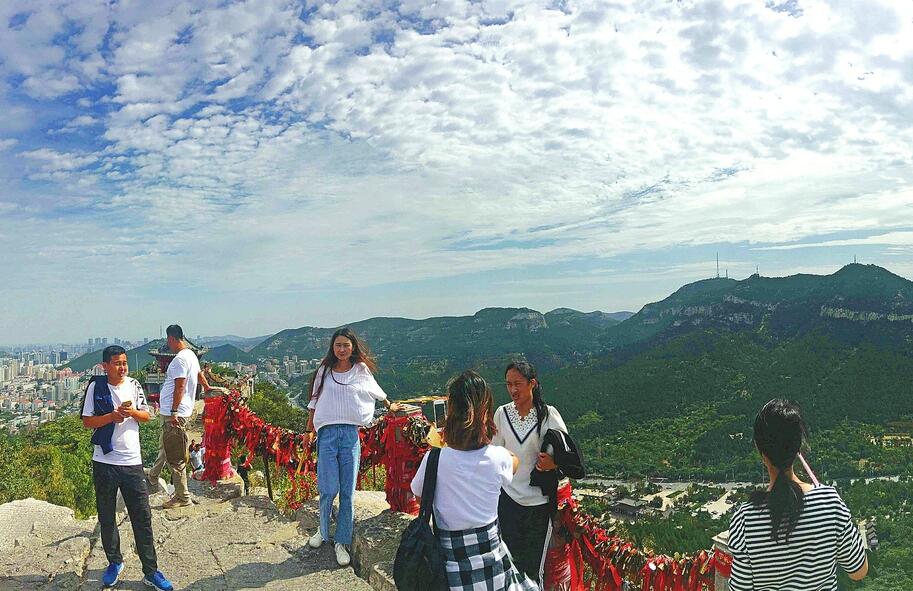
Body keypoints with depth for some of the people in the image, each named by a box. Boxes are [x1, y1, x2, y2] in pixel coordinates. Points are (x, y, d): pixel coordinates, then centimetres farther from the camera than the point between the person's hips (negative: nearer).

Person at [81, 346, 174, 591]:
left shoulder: (134, 385, 2)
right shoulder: (96, 387, -3)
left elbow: (146, 416, 7)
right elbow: (87, 421, -3)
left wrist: (133, 412, -14)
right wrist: (112, 416, -18)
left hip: (132, 461, 1)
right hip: (104, 462, -1)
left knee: (142, 517, 1)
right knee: (107, 517, 13)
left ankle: (151, 571, 8)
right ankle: (114, 563, 32)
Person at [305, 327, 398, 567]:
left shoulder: (361, 370, 8)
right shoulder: (324, 371, 8)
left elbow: (376, 391, 25)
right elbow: (314, 399, 17)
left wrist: (389, 405, 37)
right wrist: (310, 423, 17)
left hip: (351, 433, 0)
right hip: (327, 432, 0)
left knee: (347, 491, 2)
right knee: (328, 489, -5)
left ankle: (341, 542, 14)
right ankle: (323, 531, 21)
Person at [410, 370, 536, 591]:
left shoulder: (434, 459, -17)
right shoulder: (498, 457, -12)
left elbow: (418, 495, 4)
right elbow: (514, 461, 14)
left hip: (451, 556, -1)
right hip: (490, 550, 1)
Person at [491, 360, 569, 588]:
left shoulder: (549, 414, -10)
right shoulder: (502, 413, -3)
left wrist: (553, 463, -25)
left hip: (539, 501, -2)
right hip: (508, 498, 2)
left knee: (534, 568, 7)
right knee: (511, 562, 11)